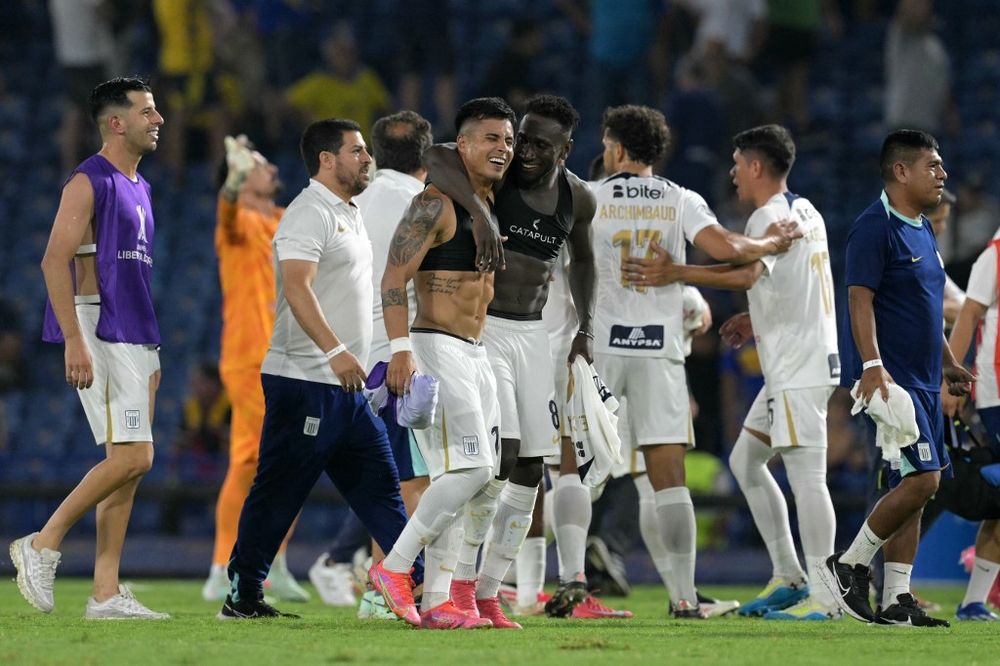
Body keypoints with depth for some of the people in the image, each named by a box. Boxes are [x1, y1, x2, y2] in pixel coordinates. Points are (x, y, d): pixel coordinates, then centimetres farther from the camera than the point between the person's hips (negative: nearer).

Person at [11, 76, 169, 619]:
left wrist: (150, 353, 23)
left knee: (130, 464, 5)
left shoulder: (137, 188, 19)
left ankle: (106, 594, 6)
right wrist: (75, 340, -24)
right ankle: (43, 544, -4)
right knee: (131, 457, -15)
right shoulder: (89, 182, -9)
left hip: (134, 337, 9)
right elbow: (55, 261, -16)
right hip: (98, 333, -9)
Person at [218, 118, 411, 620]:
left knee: (379, 488, 8)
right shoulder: (309, 213, -12)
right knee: (279, 494, -4)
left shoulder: (349, 214, 19)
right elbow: (297, 286, -25)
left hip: (349, 385, 10)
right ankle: (242, 596, 1)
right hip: (305, 381, -10)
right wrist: (335, 350, -35)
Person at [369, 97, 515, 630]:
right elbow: (394, 278, -18)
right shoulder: (436, 205, -12)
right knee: (470, 468, -18)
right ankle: (394, 567, -9)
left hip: (476, 354, 9)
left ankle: (436, 601, 6)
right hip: (435, 348, -9)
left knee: (469, 477, 5)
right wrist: (400, 349, -27)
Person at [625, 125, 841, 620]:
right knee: (745, 460, 16)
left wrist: (677, 273, -30)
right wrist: (756, 319, 22)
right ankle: (788, 577, 16)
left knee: (806, 475, -11)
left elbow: (748, 274, -29)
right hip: (794, 366, 11)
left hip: (799, 368, -11)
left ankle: (823, 594, -12)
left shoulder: (769, 216, -12)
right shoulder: (805, 212, 18)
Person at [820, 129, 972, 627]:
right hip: (889, 378, -9)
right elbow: (860, 299, -17)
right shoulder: (874, 227, -11)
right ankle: (849, 566, -4)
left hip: (922, 380, 9)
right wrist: (872, 366, -26)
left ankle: (896, 600, 8)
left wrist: (948, 364, 27)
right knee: (922, 479, -16)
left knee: (912, 486, 6)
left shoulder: (922, 230, 17)